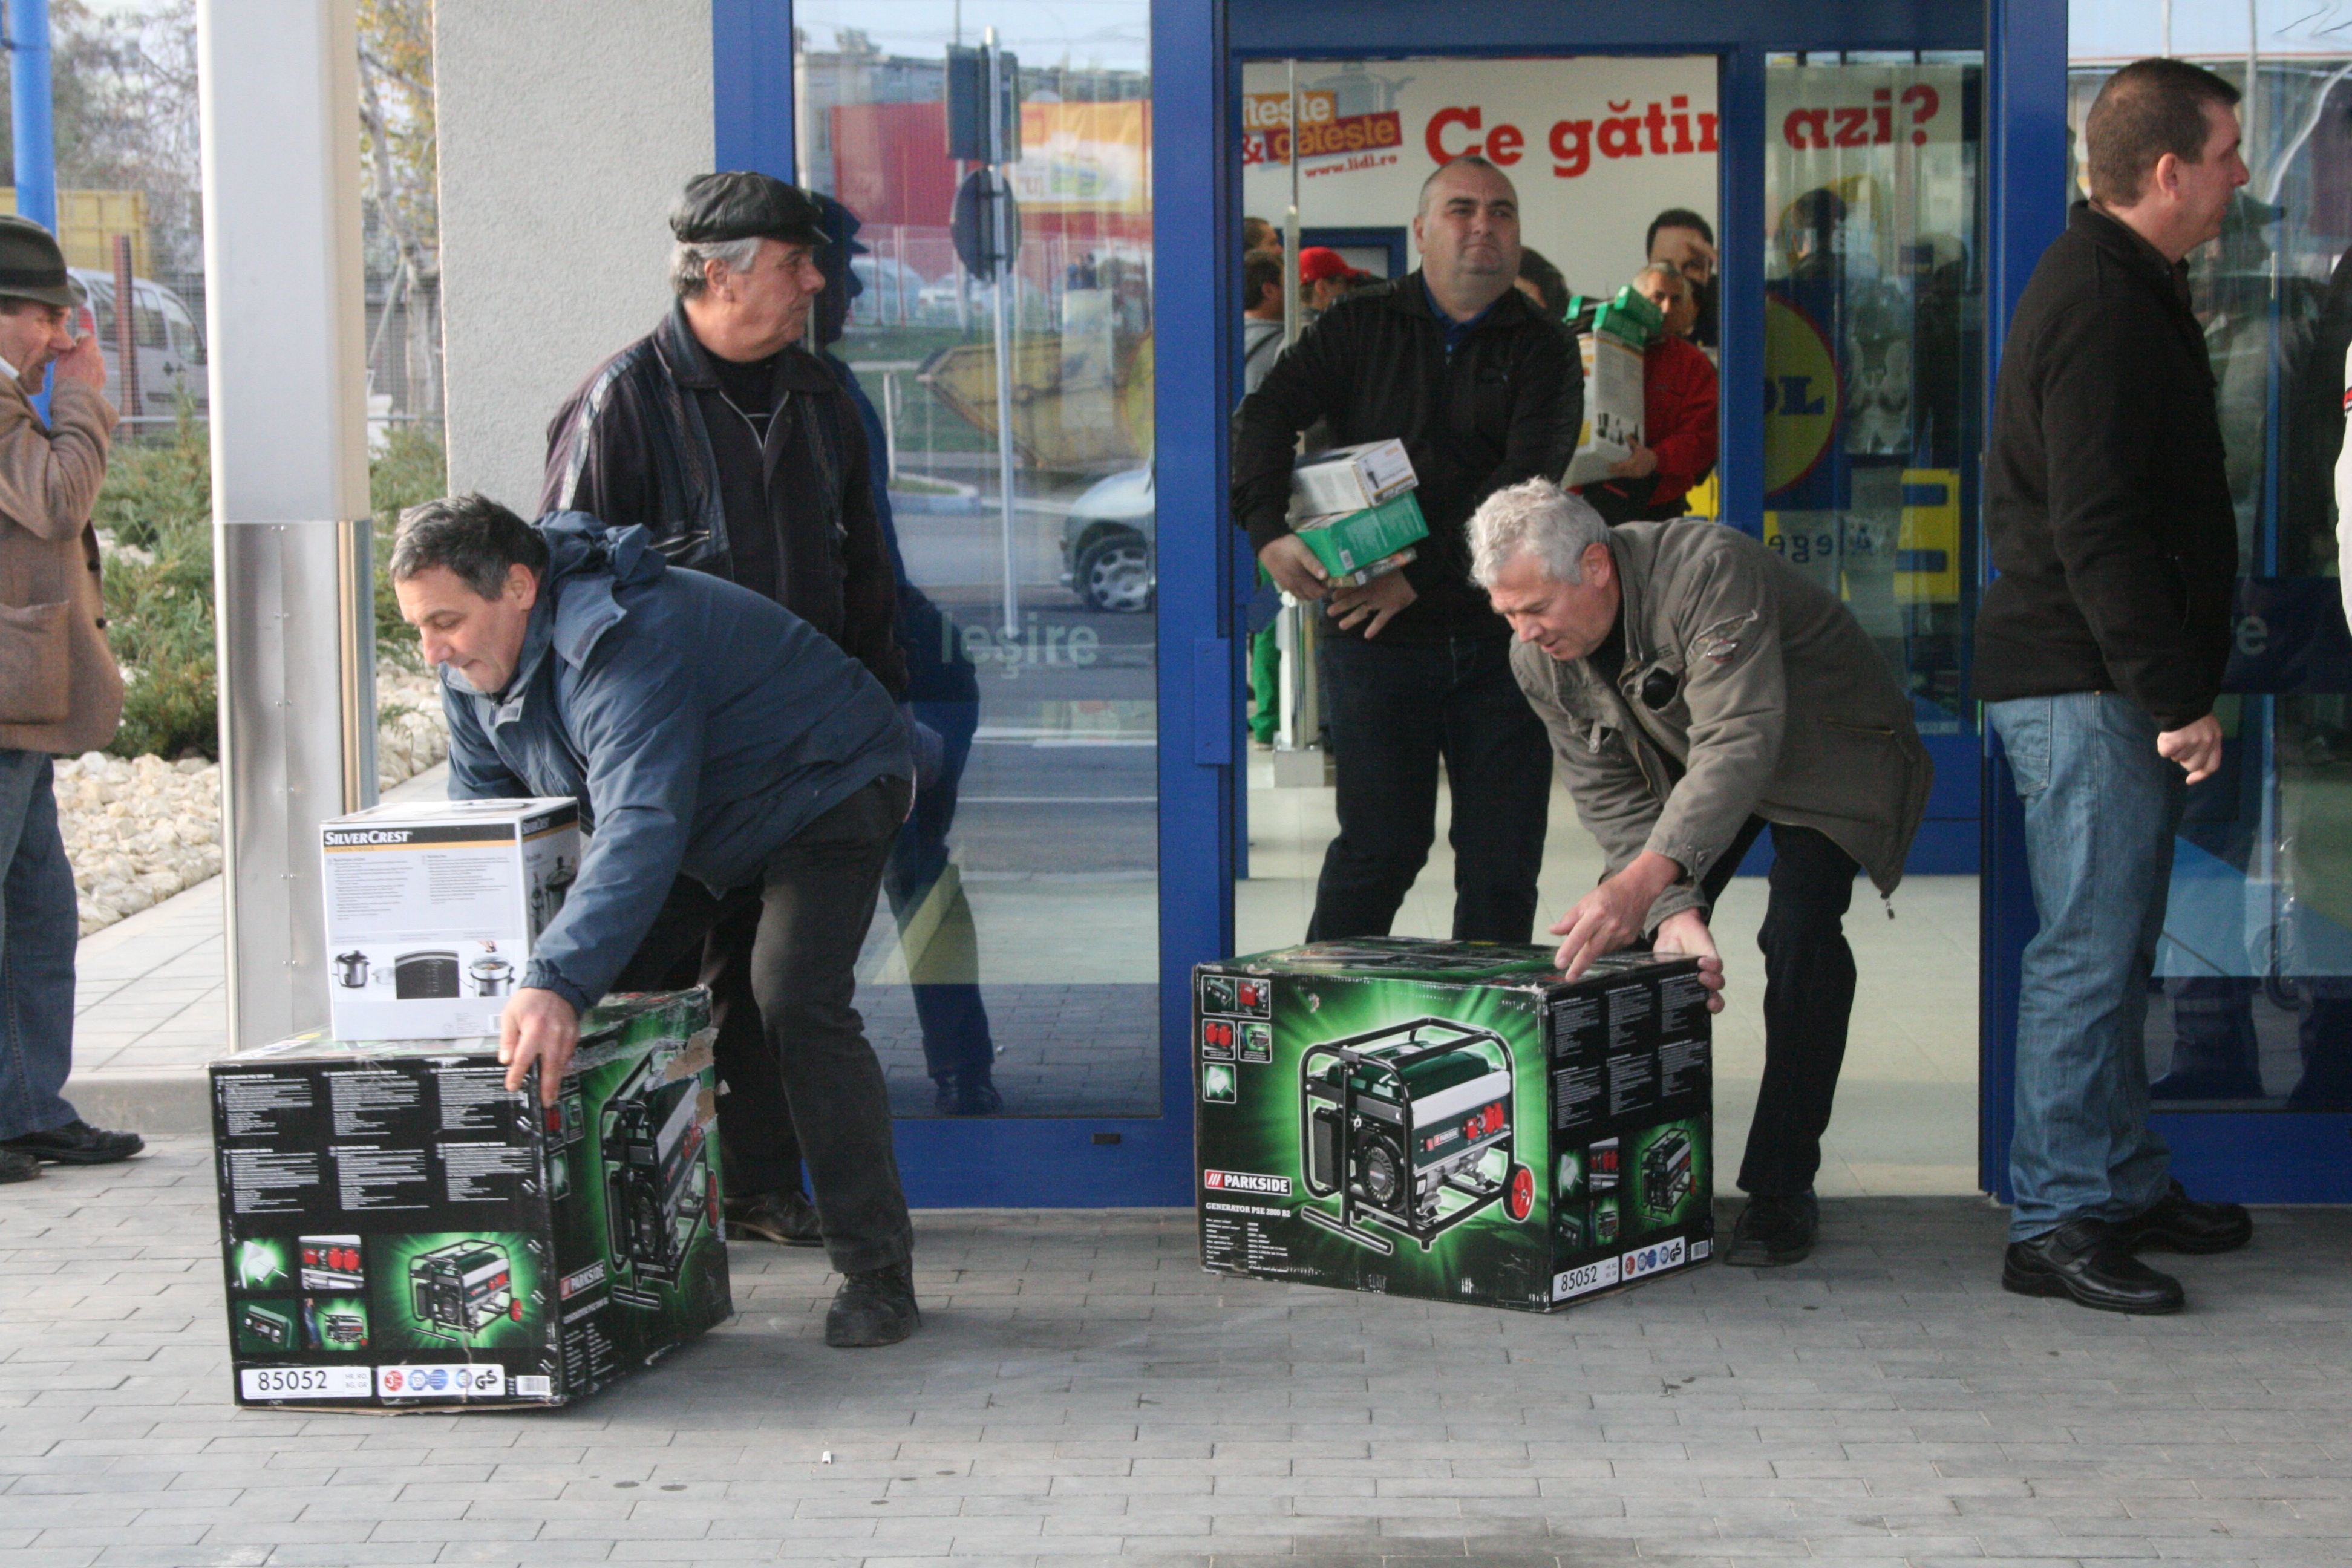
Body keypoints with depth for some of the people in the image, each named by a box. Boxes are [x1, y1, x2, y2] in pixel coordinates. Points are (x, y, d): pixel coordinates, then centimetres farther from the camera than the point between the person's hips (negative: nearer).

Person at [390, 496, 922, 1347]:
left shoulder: (621, 645, -39)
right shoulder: (471, 669, -9)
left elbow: (642, 825, -51)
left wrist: (558, 982, -63)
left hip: (822, 792, -9)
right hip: (702, 829, 9)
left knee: (794, 1000, -25)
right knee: (599, 988, -2)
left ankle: (876, 1273, -17)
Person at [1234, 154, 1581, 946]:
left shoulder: (1542, 349, 6)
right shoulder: (1360, 327, 10)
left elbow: (1526, 482, -7)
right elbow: (1266, 415, -1)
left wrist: (1421, 574, -18)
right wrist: (1270, 528, -20)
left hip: (1499, 634, 1)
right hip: (1374, 638, -1)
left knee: (1503, 856, 2)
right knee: (1379, 845, -3)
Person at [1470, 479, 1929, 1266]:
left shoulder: (1706, 570, -38)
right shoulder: (1539, 657, -16)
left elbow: (1740, 744, -47)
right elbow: (1611, 797, -14)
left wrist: (1644, 881, -58)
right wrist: (1673, 909, -32)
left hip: (1822, 751, -6)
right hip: (1682, 768, 6)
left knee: (1799, 934, -25)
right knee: (1630, 942, -9)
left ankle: (1781, 1188, -16)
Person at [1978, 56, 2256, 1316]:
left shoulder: (2120, 290, 17)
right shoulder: (2104, 310, -17)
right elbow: (2098, 532, -23)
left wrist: (2175, 686, 19)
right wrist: (2175, 696, -21)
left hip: (2110, 687, 11)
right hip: (2087, 688, -11)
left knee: (2115, 948, 16)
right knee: (2090, 952, -7)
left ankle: (2127, 1186, 26)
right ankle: (2060, 1223, -1)